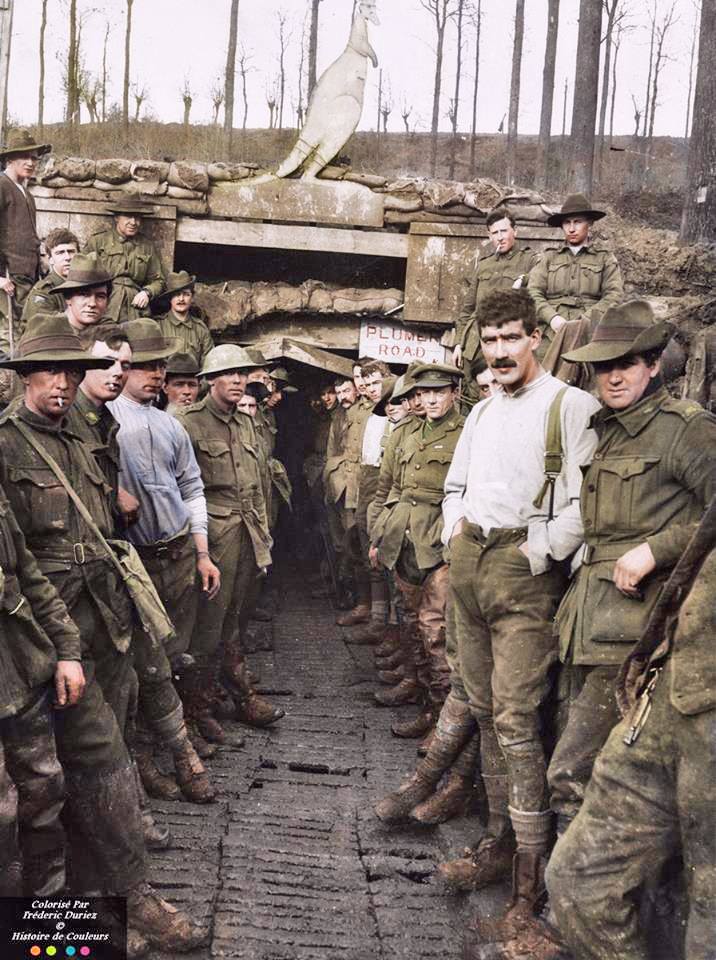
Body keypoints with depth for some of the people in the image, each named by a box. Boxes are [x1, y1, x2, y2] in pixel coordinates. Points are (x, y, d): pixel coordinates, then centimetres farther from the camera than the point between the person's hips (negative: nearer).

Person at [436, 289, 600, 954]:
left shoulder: (570, 407, -6)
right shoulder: (481, 413, 18)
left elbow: (584, 500, -16)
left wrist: (539, 552, -16)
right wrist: (453, 525, 11)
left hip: (525, 573, -8)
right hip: (468, 567, 8)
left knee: (515, 719, -11)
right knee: (485, 711, 13)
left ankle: (531, 879, -1)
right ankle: (500, 842, 26)